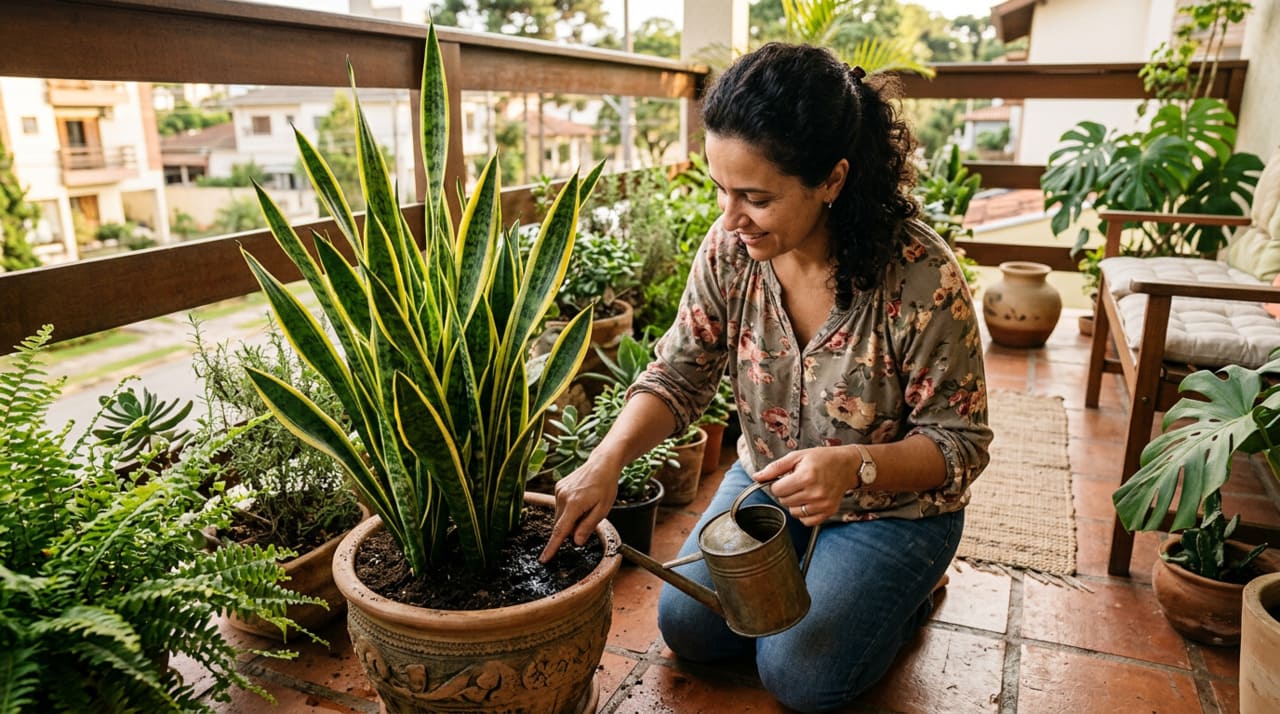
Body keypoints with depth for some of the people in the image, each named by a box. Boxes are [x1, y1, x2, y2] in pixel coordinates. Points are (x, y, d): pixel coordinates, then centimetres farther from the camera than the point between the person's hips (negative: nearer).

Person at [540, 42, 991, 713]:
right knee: (687, 627, 0)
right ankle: (818, 574, 25)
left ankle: (907, 591, 19)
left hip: (893, 505, -4)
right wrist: (607, 459, -27)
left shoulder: (922, 278, -29)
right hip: (769, 480, 4)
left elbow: (960, 441, -19)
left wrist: (858, 465, -39)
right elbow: (678, 375, -9)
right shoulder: (730, 248, -17)